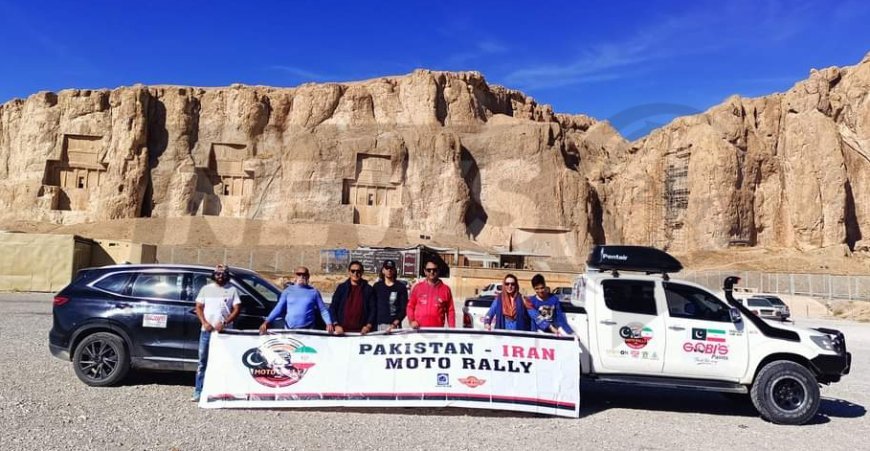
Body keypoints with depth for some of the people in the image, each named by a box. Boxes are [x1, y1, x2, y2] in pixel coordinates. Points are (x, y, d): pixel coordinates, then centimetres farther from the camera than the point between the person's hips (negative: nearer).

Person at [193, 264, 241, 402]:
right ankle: (198, 392, 9)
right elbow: (198, 307, 9)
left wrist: (224, 323, -13)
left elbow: (237, 309, 0)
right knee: (203, 362, 4)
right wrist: (204, 322, -7)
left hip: (224, 331, -2)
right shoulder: (206, 289, 11)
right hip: (206, 330, 2)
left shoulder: (232, 290, 5)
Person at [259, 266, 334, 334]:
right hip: (289, 329, 1)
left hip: (308, 330, -1)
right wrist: (266, 322, -11)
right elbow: (278, 308, 3)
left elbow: (323, 310, 4)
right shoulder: (288, 291, 8)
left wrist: (329, 323, -12)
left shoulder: (314, 292, 5)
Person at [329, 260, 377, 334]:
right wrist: (336, 325, -7)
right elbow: (333, 308, 6)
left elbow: (373, 310, 2)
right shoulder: (341, 287, 8)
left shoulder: (368, 289, 6)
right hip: (343, 330, 1)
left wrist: (368, 326, -12)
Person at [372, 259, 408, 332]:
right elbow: (373, 307, 11)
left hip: (395, 325, -2)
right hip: (379, 325, 2)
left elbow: (404, 309, 0)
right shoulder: (377, 286, 12)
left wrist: (395, 324, -12)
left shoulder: (401, 287, 5)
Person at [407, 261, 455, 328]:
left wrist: (452, 329, -1)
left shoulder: (445, 289, 5)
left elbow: (450, 310, 6)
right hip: (419, 329, 1)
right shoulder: (418, 287, 7)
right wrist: (411, 321, -4)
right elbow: (410, 306, 11)